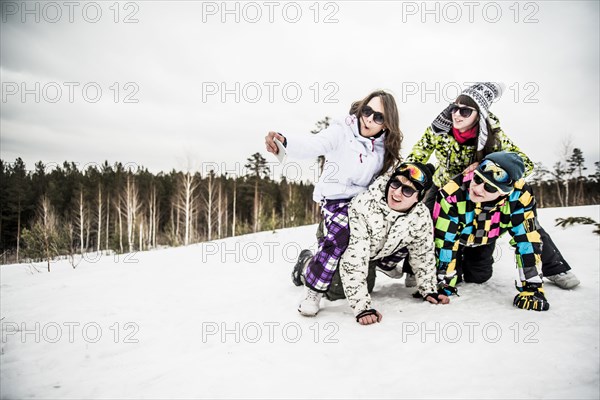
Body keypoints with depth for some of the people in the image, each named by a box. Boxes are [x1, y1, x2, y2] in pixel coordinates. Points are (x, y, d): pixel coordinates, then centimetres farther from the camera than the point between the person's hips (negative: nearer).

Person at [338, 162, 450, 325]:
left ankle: (382, 265, 24)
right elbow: (353, 258, -45)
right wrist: (362, 307, -49)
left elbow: (423, 254, -6)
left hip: (377, 252, 6)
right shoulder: (364, 206, -44)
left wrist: (428, 290, -4)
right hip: (342, 247, -5)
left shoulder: (422, 217, -26)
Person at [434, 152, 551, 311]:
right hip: (455, 236, -2)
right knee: (454, 275, -5)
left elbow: (527, 240, -30)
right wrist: (444, 284, -29)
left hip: (485, 239, 2)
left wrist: (531, 287, -29)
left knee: (478, 277, 12)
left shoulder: (520, 196, -38)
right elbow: (444, 242, -35)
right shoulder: (453, 193, -44)